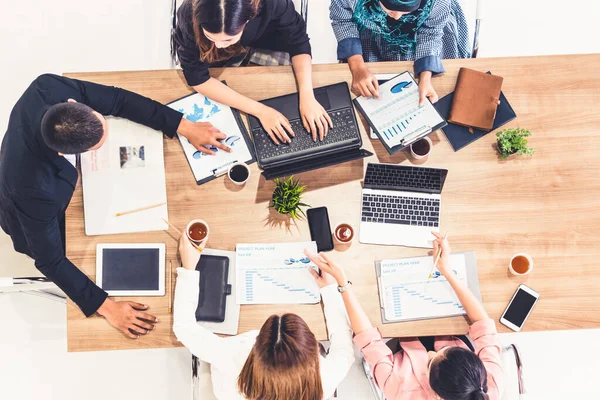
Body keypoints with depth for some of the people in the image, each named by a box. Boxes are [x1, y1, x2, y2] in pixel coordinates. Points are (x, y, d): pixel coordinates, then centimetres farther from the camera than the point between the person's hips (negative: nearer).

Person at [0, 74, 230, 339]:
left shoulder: (49, 87, -37)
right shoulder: (35, 188, -48)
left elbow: (117, 99, -25)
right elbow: (49, 260, -34)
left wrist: (184, 127, -27)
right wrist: (105, 307, -30)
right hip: (33, 217, -5)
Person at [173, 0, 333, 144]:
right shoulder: (189, 17, -40)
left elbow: (298, 42, -25)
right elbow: (197, 78, -32)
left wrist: (307, 96, -39)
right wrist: (259, 110, -40)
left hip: (263, 38, 1)